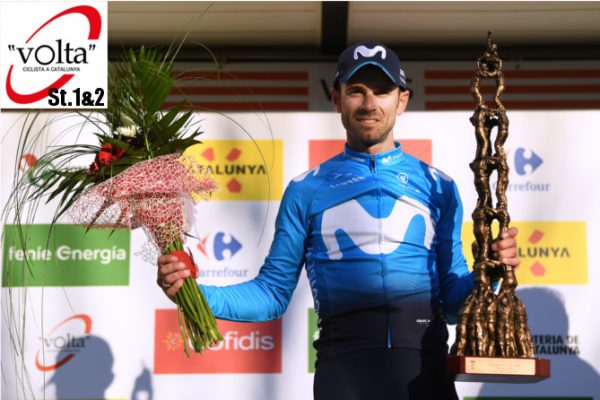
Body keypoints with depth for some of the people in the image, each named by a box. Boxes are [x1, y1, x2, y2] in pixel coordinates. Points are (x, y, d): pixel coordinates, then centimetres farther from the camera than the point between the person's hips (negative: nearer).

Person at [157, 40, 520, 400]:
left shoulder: (438, 187, 14)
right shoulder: (306, 190, 12)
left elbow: (453, 301, 14)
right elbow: (273, 293, 10)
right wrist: (193, 292, -3)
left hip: (425, 363, 1)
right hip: (344, 364, -1)